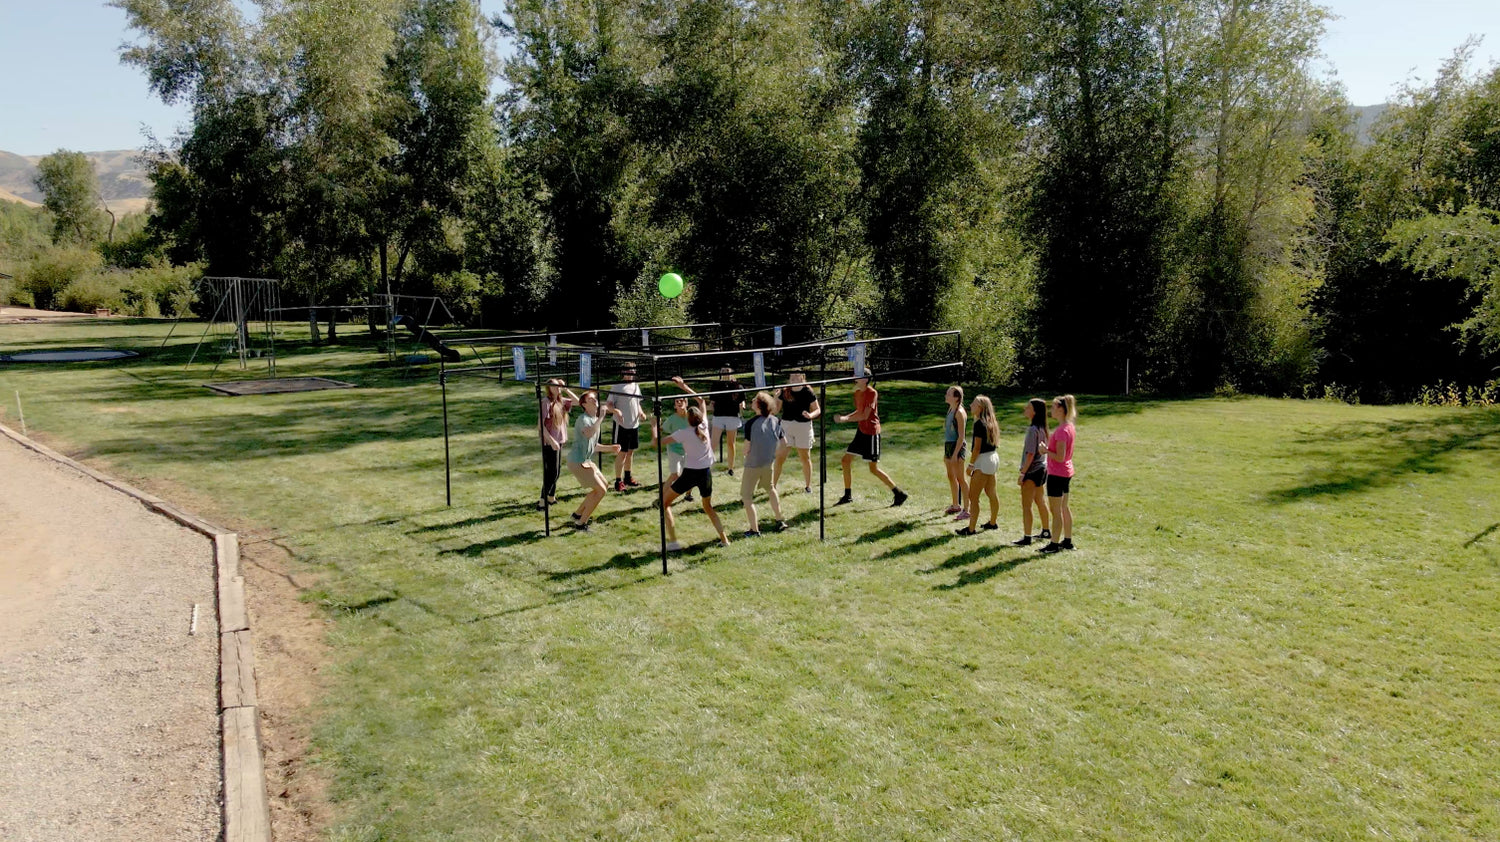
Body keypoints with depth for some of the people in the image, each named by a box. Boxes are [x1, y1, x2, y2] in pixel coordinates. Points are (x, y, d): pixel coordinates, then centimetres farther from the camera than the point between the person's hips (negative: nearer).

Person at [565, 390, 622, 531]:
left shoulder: (594, 419, 13)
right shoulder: (583, 419, -17)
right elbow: (589, 434, -42)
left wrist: (610, 448, 15)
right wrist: (601, 417, -40)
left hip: (586, 461, 10)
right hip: (577, 461, -10)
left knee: (604, 487, 18)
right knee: (601, 490, -10)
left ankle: (577, 514, 26)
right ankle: (581, 523, -1)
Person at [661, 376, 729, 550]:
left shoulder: (683, 433, -9)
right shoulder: (704, 426, 2)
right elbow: (701, 401, 17)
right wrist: (684, 386, 20)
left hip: (690, 473, -5)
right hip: (706, 472, 5)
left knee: (664, 502, 10)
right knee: (708, 507, 26)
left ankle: (672, 541, 1)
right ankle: (724, 539, 17)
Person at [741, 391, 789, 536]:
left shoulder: (750, 424, -20)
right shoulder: (776, 421, -3)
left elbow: (747, 448, -16)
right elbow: (784, 443, 3)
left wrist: (746, 455, 6)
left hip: (753, 464, -6)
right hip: (769, 464, 6)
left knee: (746, 496, 5)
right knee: (770, 489, 28)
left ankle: (754, 530, 3)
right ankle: (780, 522, 33)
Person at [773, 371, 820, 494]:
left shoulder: (808, 392, -4)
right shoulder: (784, 391, 3)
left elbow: (818, 409, -1)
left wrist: (810, 415, -21)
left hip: (803, 427, -2)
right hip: (786, 426, 2)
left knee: (805, 458, 9)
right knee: (779, 458, -2)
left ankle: (808, 485, 24)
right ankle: (773, 484, 7)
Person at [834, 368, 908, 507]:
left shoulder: (872, 393, -17)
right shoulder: (857, 393, 9)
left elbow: (865, 415, -23)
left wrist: (845, 419, -22)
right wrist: (845, 417, 3)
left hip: (872, 433, -9)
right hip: (861, 431, 9)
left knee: (874, 469, -6)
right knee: (846, 460, 8)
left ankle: (899, 494, 6)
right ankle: (848, 495, 19)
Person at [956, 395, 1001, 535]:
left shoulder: (979, 424, -18)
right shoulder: (991, 423, 9)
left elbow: (977, 447, -20)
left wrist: (971, 464, -14)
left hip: (983, 460, -10)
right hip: (993, 457, 10)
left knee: (973, 496, -6)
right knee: (991, 493, 21)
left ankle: (971, 529, -5)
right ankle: (993, 523, 33)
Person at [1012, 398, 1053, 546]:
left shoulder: (1033, 429, -21)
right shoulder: (1042, 428, 7)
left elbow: (1030, 454, -22)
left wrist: (1022, 473, -18)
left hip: (1033, 471, -10)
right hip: (1042, 468, 10)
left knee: (1026, 505, -4)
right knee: (1040, 502, 22)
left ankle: (1026, 538, -1)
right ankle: (1046, 532, 34)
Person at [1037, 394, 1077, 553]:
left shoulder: (1061, 431, -22)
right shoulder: (1070, 427, 8)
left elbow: (1060, 457, -24)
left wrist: (1045, 450, -13)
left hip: (1056, 474, -10)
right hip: (1066, 473, 10)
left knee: (1056, 511, -1)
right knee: (1064, 508, 17)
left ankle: (1055, 544, 6)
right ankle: (1067, 541, 24)